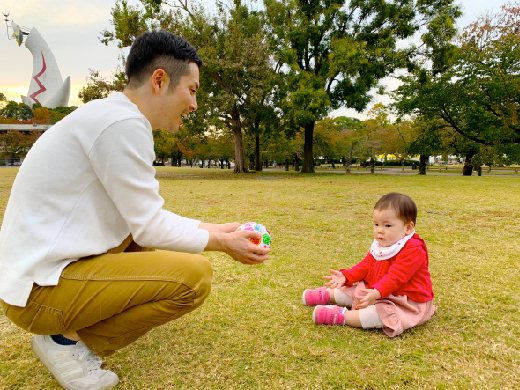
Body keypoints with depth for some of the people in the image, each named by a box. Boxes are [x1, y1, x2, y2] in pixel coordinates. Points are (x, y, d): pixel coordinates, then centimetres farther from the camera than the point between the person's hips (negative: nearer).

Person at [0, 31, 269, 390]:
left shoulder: (113, 117, 9)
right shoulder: (123, 124, -20)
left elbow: (146, 213, 13)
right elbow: (150, 227, -17)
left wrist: (212, 229, 11)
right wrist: (222, 243, -4)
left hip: (45, 262, 10)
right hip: (39, 289, -10)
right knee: (195, 275, -19)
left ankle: (73, 325, 15)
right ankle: (67, 340, -2)